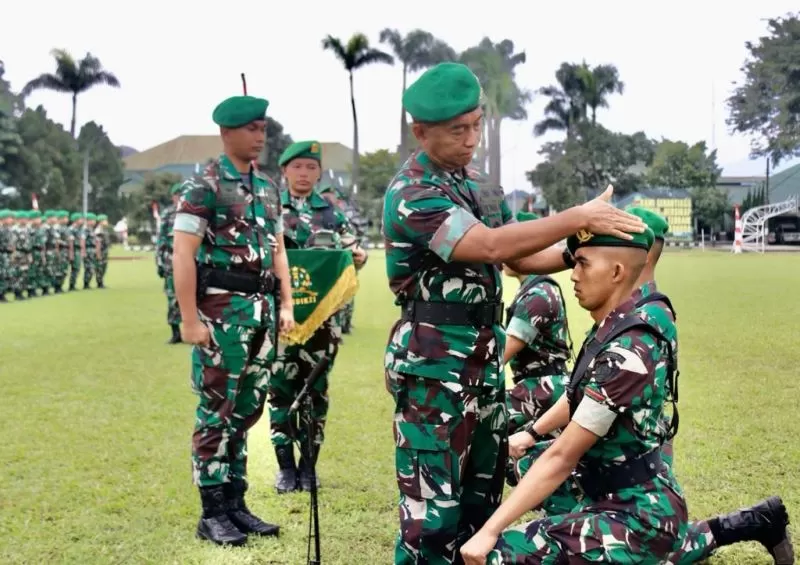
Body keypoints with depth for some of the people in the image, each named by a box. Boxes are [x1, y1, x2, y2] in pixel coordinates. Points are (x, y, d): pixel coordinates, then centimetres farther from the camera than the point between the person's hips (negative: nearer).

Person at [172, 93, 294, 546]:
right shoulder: (205, 185, -7)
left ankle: (236, 504, 20)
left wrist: (286, 305, 10)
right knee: (217, 411, -1)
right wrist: (190, 319, -17)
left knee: (247, 409, 11)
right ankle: (213, 513, 7)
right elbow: (183, 255, -12)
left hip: (263, 308, 7)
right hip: (223, 308, -7)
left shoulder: (269, 187, 14)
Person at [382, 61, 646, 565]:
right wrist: (578, 218, -25)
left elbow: (521, 259, 12)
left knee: (482, 495, 16)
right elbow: (491, 246, -26)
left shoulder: (481, 188, 11)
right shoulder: (411, 194, -15)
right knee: (433, 505, -4)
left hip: (486, 359, 8)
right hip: (433, 363, -8)